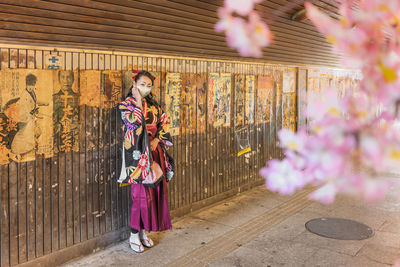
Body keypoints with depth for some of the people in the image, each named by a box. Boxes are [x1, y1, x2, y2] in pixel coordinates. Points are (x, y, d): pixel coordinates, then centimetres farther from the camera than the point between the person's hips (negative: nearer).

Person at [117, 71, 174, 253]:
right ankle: (134, 236, 9)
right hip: (138, 154, -6)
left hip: (155, 153, 6)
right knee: (141, 194, -5)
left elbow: (162, 125, 11)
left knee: (154, 191, 7)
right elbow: (136, 124, -20)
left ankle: (143, 231, 21)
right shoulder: (126, 105, -5)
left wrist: (157, 140, -5)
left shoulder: (153, 105, 12)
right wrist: (138, 102, -17)